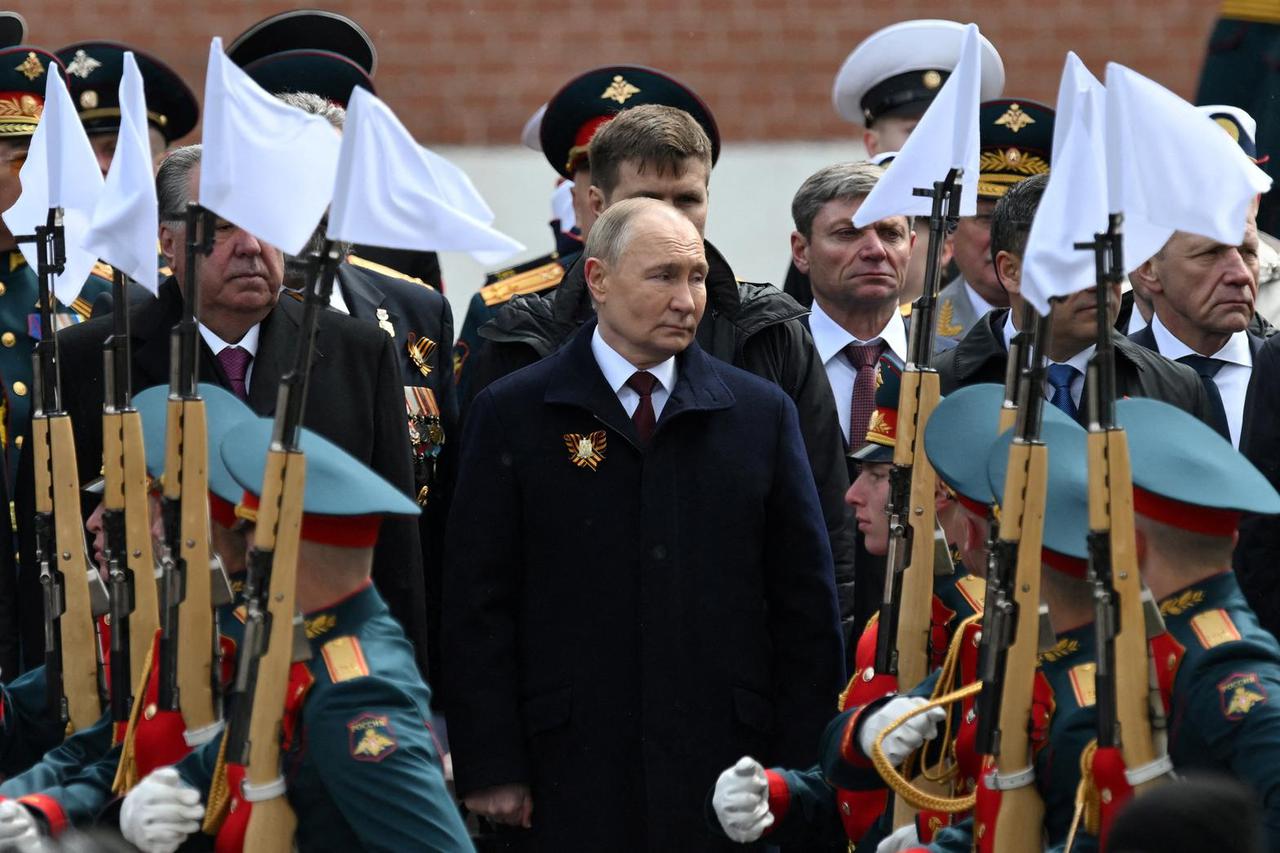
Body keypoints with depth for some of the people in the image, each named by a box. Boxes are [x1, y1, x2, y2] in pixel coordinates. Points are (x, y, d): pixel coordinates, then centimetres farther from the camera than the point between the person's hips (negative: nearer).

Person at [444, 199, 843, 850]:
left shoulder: (761, 414, 9)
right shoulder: (512, 416, 3)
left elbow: (806, 604, 10)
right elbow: (477, 608, 1)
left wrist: (802, 772, 4)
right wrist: (490, 768, -5)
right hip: (574, 784, -2)